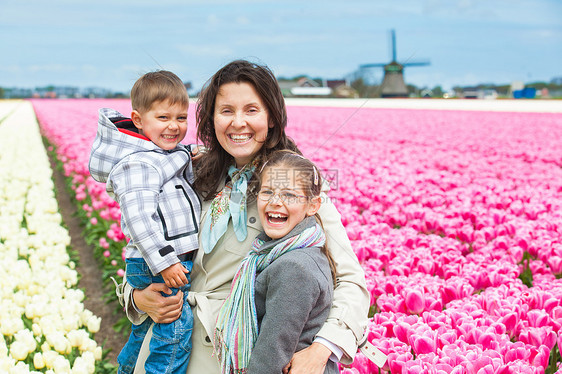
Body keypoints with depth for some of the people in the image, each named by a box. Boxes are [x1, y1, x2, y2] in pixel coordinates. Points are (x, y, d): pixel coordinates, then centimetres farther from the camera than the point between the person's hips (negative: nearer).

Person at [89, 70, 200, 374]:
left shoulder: (169, 155, 13)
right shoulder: (138, 163, -19)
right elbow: (138, 218, -27)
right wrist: (164, 262, -29)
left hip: (173, 261, 10)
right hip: (156, 264, -10)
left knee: (146, 328, 25)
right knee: (175, 335, -8)